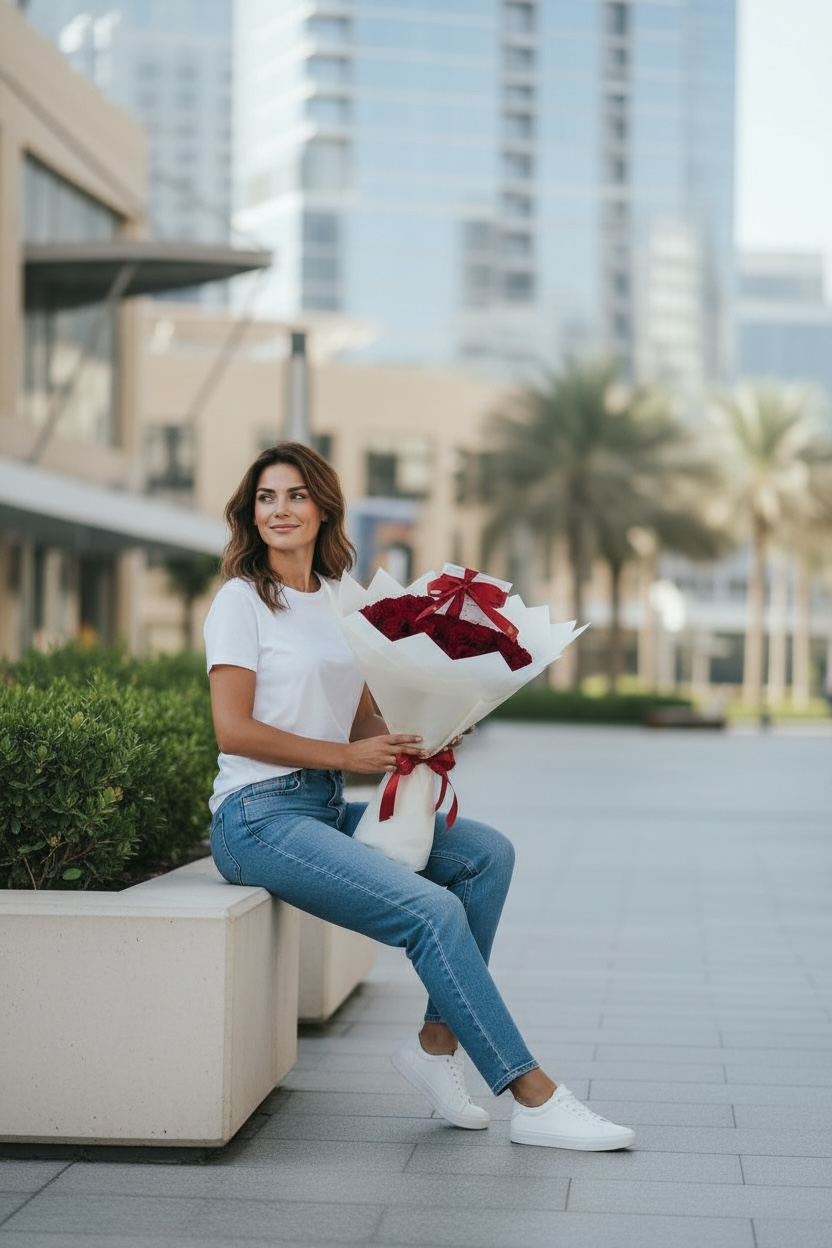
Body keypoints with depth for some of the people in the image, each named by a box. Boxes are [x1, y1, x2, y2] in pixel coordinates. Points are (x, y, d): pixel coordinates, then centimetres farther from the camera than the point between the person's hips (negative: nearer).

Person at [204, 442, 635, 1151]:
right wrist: (346, 755, -16)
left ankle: (438, 1042, -4)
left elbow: (364, 723, 16)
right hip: (260, 816, -8)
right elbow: (233, 729, -13)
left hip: (329, 809, 8)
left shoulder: (337, 602, 16)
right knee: (432, 910, -22)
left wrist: (416, 737, -6)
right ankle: (535, 1098, -17)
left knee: (487, 852, -5)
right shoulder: (242, 600, -4)